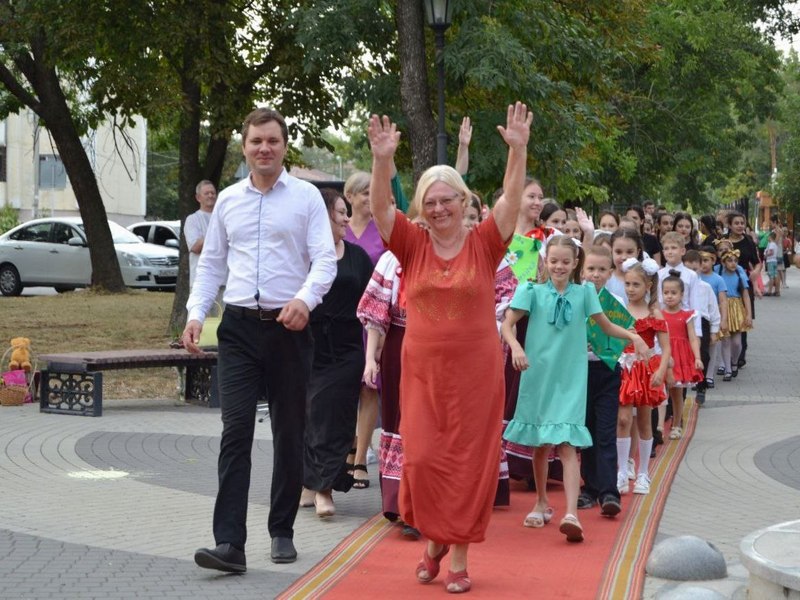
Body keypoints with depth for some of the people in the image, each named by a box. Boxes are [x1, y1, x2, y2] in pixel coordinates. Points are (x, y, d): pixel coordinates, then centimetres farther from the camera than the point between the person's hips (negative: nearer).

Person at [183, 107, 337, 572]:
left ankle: (282, 531, 22)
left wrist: (306, 298, -25)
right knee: (236, 430, -8)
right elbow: (211, 264, 15)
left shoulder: (306, 197, 1)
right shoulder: (228, 201, 10)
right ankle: (230, 543, -13)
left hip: (289, 327, -1)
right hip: (239, 327, 1)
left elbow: (326, 260, -6)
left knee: (289, 433, 8)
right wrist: (196, 313, 2)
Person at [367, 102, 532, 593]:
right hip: (422, 370, 1)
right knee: (422, 460, -1)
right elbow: (381, 206, -9)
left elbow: (512, 200, -11)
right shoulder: (412, 245, 2)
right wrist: (383, 160, -25)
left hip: (476, 372, -1)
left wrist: (518, 150, -24)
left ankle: (459, 557, 15)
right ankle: (434, 538, 24)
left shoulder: (483, 244, -1)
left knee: (469, 463, 4)